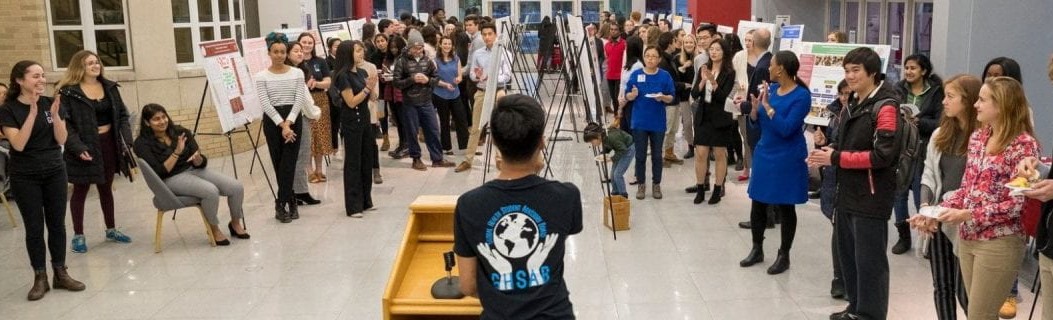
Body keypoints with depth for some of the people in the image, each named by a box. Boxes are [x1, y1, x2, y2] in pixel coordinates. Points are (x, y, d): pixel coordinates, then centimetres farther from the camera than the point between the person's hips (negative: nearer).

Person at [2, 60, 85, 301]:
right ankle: (40, 278, 14)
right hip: (25, 177, -3)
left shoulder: (51, 103, 0)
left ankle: (61, 274, 19)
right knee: (34, 228, 2)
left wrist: (54, 114, -19)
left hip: (55, 172, 3)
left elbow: (61, 140, -4)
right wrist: (32, 113, -27)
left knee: (57, 224, 8)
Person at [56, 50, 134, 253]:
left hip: (108, 143, 5)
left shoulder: (109, 87, 8)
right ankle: (78, 235, 16)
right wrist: (78, 148, -23)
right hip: (84, 147, -5)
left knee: (106, 189, 17)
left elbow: (122, 115, 9)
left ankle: (111, 230, 28)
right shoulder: (68, 92, -11)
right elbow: (64, 123, -15)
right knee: (80, 190, 6)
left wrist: (127, 139, -3)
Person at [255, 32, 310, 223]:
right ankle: (291, 200, 17)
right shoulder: (261, 77, 0)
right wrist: (282, 124, -16)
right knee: (279, 164, 5)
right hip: (272, 121, 0)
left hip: (293, 119, 0)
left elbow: (299, 100, -4)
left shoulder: (297, 73, 3)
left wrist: (288, 123, -15)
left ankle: (281, 204, -1)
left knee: (288, 163, -5)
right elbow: (265, 104, -7)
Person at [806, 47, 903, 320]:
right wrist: (830, 152, 1)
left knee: (869, 260, 0)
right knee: (848, 254, 17)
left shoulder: (885, 107, -15)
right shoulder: (853, 102, 13)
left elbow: (882, 155, -22)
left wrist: (836, 159, -20)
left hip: (871, 196, -9)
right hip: (847, 192, 9)